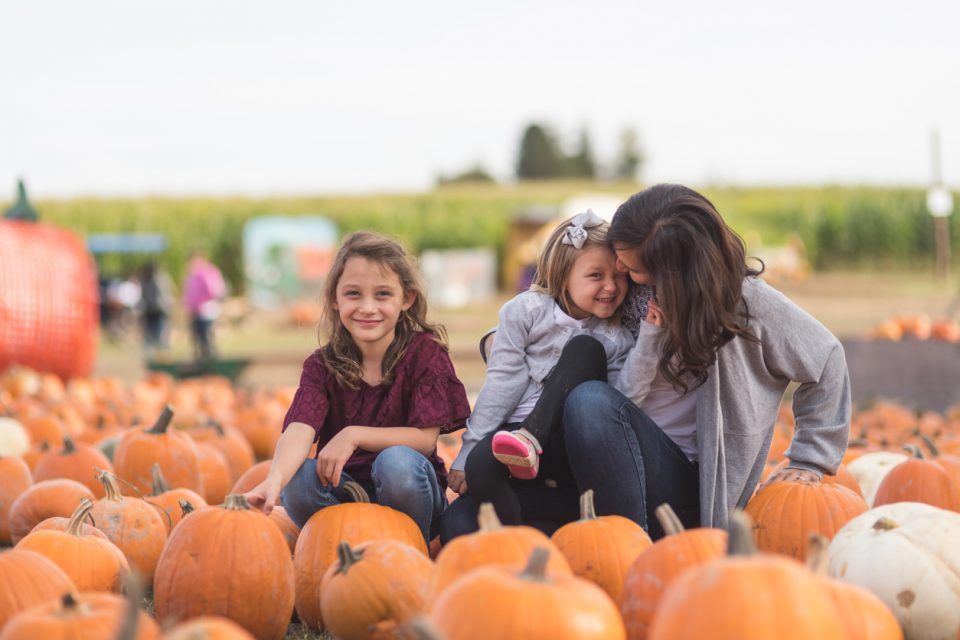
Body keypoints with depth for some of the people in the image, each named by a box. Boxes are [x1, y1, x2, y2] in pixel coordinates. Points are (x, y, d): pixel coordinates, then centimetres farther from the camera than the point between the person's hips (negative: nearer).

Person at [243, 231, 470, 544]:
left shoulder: (424, 351, -8)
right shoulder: (322, 365, -4)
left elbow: (425, 438, -14)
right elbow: (299, 428, -23)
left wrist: (354, 435, -25)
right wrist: (275, 479, -44)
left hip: (410, 494, -1)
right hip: (344, 493, 1)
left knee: (396, 461, -33)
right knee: (300, 478, -28)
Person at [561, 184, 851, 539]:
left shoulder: (745, 299, -4)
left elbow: (825, 360, 6)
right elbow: (623, 406, -1)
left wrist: (808, 463, 4)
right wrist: (649, 340, -16)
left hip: (689, 486, -5)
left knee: (592, 401, -31)